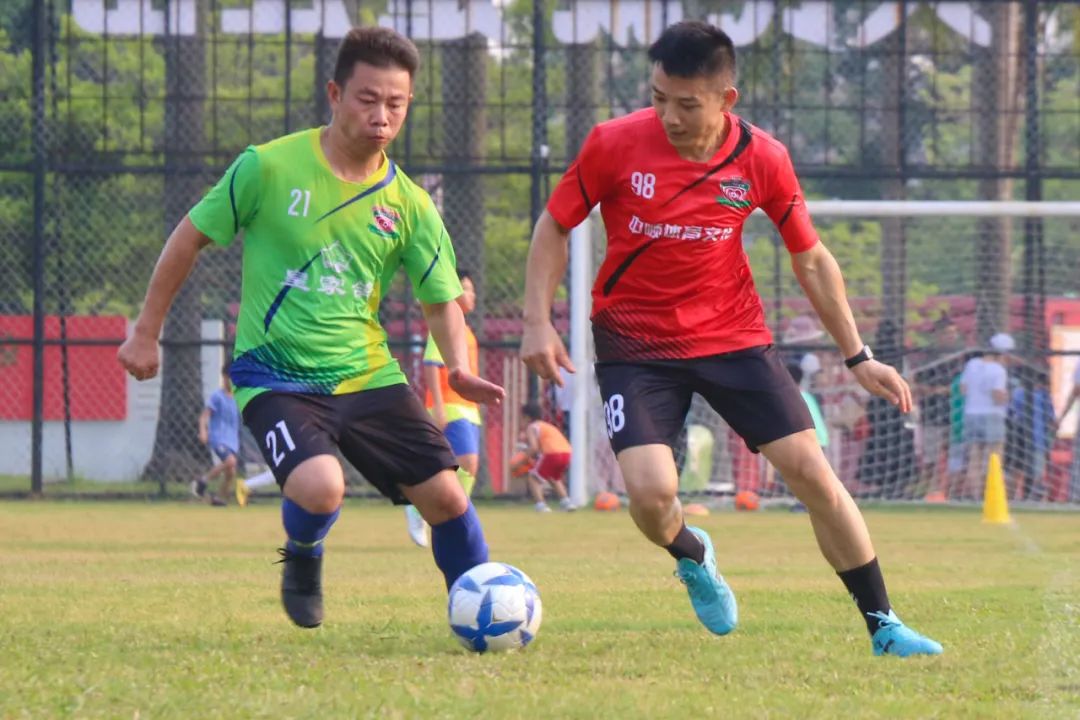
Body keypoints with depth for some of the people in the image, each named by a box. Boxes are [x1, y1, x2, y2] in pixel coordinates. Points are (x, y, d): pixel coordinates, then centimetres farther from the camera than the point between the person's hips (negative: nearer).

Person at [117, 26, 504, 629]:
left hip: (368, 375, 4)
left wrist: (460, 368, -15)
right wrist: (146, 334, 4)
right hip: (277, 376, -4)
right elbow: (191, 238, 1)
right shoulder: (269, 167, -10)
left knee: (445, 494, -4)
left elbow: (443, 301, 6)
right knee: (321, 488, -29)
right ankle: (303, 561, 7)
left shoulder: (409, 206, 0)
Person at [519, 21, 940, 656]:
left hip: (733, 335, 2)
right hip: (636, 345, -1)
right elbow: (555, 227, 0)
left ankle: (883, 625, 10)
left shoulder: (763, 160, -10)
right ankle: (693, 557, 18)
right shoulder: (615, 144, -15)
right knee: (651, 490, -20)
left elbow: (811, 259, 3)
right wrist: (539, 321, -11)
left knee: (812, 471, -5)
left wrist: (859, 357, 1)